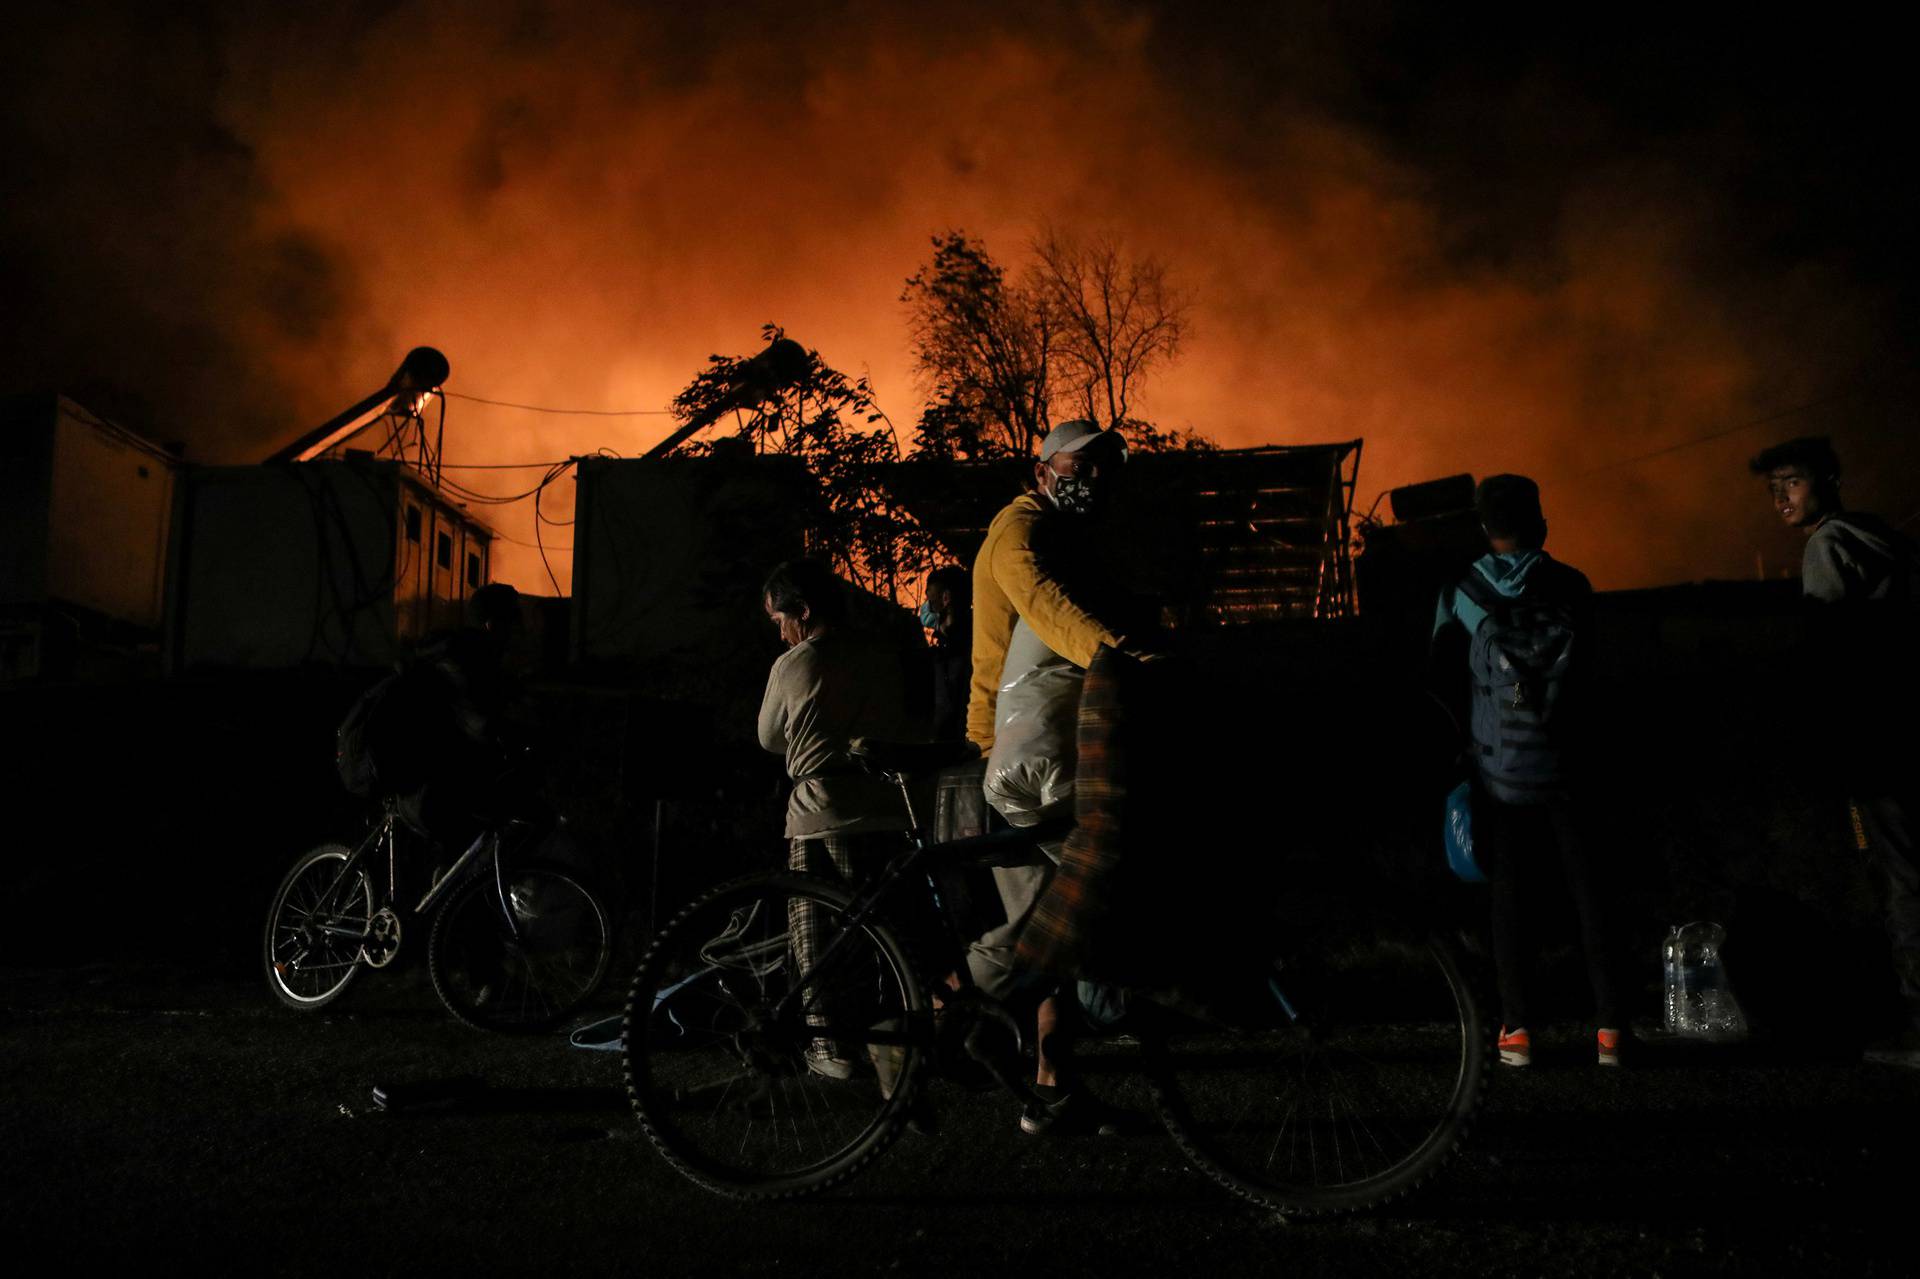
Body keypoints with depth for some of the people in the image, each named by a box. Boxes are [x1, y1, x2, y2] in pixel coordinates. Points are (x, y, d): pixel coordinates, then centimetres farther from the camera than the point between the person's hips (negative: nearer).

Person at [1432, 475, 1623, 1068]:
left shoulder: (1462, 591, -3)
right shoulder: (1572, 587, 0)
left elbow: (1442, 674, 3)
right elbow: (1583, 671, 9)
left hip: (1499, 766, 0)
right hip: (1560, 764, 1)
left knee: (1507, 895, 6)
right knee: (1588, 892, 6)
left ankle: (1516, 1031, 6)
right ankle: (1609, 1029, 7)